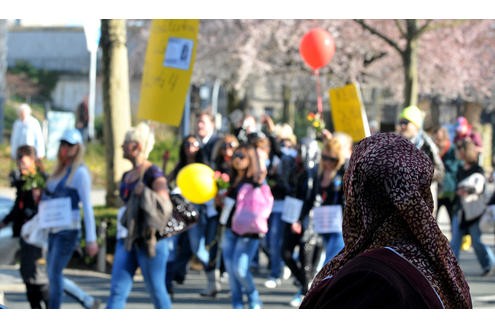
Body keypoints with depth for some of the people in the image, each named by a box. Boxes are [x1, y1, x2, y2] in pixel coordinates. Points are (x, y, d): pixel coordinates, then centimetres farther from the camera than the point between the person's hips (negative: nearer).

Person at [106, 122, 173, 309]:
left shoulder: (153, 174, -9)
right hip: (127, 239, 7)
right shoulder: (127, 176, 15)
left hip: (149, 241, -7)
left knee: (157, 291, 2)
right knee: (117, 290, -2)